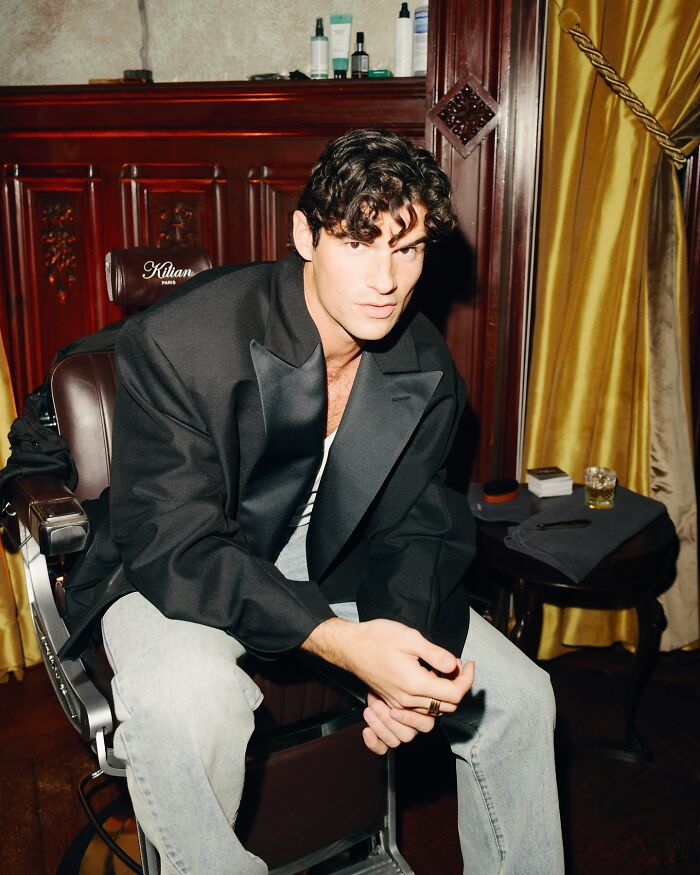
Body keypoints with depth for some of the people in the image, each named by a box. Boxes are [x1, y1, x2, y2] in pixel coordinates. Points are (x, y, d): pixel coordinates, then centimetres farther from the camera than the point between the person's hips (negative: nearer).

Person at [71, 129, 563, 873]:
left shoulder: (426, 367, -7)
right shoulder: (176, 341, -24)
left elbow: (416, 529, -1)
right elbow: (173, 548, -27)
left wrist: (410, 645, -23)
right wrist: (340, 642, -39)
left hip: (340, 572, 5)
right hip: (182, 583, -4)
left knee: (519, 696, -3)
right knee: (182, 703, -37)